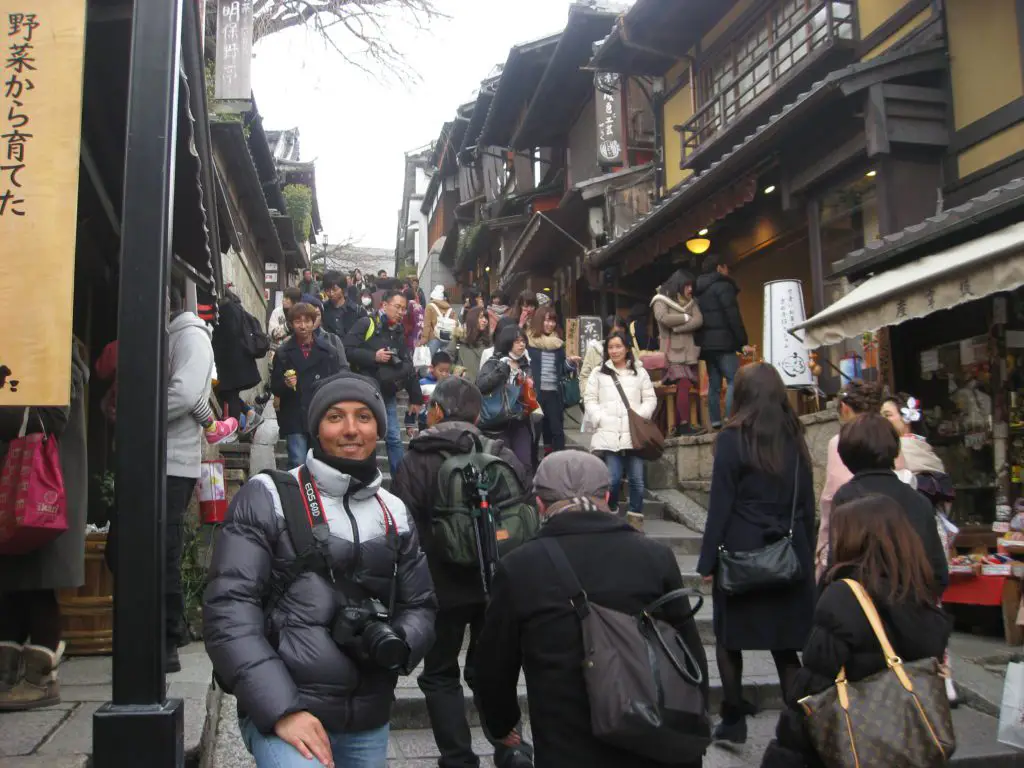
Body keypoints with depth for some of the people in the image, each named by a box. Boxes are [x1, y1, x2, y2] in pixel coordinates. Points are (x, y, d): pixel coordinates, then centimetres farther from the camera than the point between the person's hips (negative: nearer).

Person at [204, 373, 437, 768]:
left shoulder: (394, 513, 10)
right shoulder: (267, 497, -5)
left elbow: (419, 606, 15)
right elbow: (228, 610, -10)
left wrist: (397, 644, -7)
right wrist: (281, 709, -16)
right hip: (281, 710, -5)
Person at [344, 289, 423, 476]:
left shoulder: (399, 332, 12)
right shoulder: (366, 324, -8)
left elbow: (408, 366, 16)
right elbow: (347, 350, -17)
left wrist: (415, 397, 15)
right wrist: (374, 356, -21)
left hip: (388, 395, 6)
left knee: (395, 439, 7)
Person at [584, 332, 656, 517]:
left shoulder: (640, 372, 12)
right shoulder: (599, 373, 10)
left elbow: (650, 399, 10)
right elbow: (590, 399, 7)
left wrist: (640, 416, -6)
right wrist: (600, 419, -7)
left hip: (634, 434, 1)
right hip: (608, 434, -1)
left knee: (637, 479, 1)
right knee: (612, 479, -2)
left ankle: (636, 516, 13)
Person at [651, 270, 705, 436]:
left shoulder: (691, 302, 18)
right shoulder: (662, 300, 3)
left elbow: (699, 321, 3)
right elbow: (663, 319, -16)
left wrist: (676, 327, -9)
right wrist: (686, 317, -4)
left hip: (690, 349, 5)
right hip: (673, 351, -5)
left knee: (682, 387, 0)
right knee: (684, 385, -19)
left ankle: (679, 426, 3)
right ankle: (685, 425, -20)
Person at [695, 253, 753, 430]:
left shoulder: (700, 291, 20)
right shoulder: (723, 286, -6)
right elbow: (733, 317, -13)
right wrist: (743, 342, -11)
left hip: (706, 343, 8)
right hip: (722, 342, -8)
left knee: (714, 383, 8)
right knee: (734, 380, -9)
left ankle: (716, 421, 6)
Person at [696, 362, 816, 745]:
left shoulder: (732, 439, -8)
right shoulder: (794, 439, 6)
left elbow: (720, 505, -10)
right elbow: (807, 504, 9)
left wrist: (707, 560, -4)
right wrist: (806, 554, 17)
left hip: (742, 553, -4)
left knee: (729, 638, 11)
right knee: (785, 642, 11)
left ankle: (734, 720, 16)